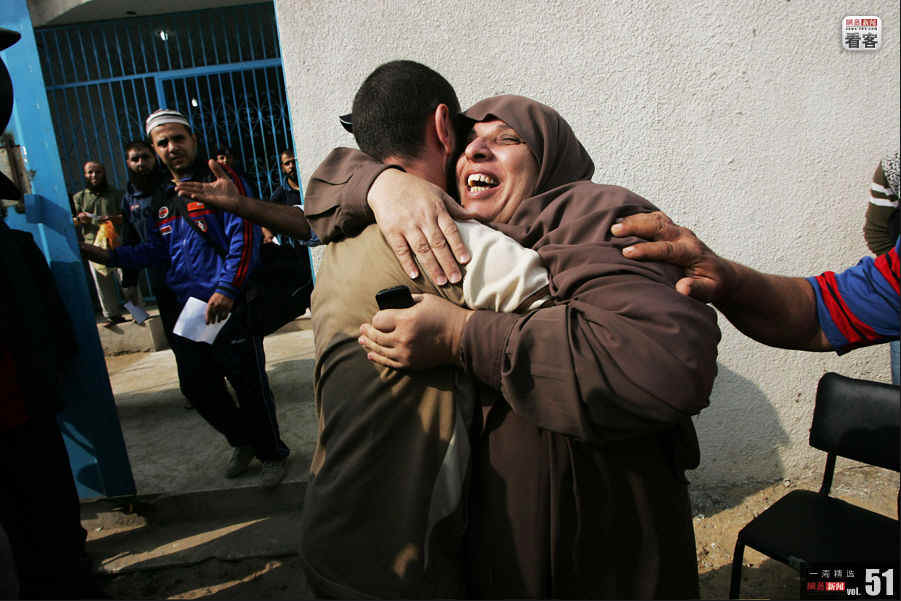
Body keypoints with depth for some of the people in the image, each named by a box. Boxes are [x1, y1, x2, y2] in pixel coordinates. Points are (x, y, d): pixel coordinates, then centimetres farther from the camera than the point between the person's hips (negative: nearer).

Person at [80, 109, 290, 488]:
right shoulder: (165, 199, 17)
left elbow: (243, 238, -16)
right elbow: (156, 249, 21)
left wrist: (226, 289, -24)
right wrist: (108, 256, 8)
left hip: (229, 305, -8)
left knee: (249, 385, 0)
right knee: (196, 385, 14)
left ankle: (272, 454, 21)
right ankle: (243, 441, 35)